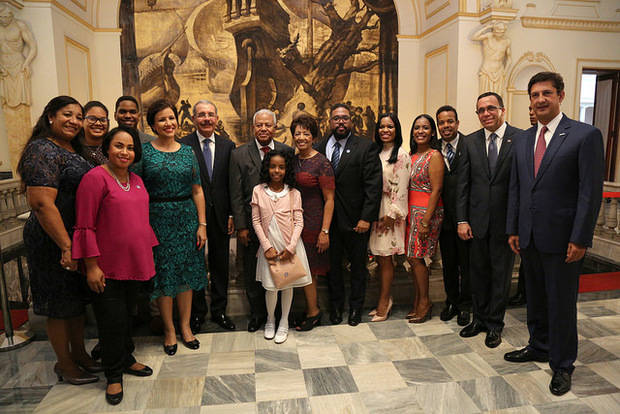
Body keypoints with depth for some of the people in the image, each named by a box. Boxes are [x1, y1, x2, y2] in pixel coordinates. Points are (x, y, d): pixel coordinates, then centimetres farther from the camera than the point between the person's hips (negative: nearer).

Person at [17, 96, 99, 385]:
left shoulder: (75, 150, 11)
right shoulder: (42, 150, -15)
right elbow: (42, 203, -23)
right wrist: (66, 246, -25)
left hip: (80, 239, 9)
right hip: (54, 241, -8)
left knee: (78, 298, 18)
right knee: (60, 305, 6)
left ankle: (79, 353, 35)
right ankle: (64, 364, 24)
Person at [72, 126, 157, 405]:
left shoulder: (136, 180, 10)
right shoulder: (95, 178, -12)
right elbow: (85, 227, -14)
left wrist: (148, 253, 16)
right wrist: (91, 266, -15)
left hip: (135, 264, 6)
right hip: (108, 268, -6)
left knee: (126, 315, 20)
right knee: (113, 321, 4)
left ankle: (126, 360, 38)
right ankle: (114, 376, 22)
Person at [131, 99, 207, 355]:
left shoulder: (187, 151, 7)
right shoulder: (144, 151, -1)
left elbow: (197, 191, 6)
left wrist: (202, 224, 1)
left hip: (186, 218, 3)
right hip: (157, 220, -2)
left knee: (186, 272, 9)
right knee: (163, 273, 5)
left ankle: (185, 326, 25)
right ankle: (169, 329, 21)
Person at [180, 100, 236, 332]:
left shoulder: (228, 145, 6)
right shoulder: (183, 145, -4)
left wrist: (232, 215, 0)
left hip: (220, 215, 3)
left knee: (220, 265, 12)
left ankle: (219, 311, 28)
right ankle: (197, 312, 27)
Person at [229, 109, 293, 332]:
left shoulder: (288, 152, 1)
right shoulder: (239, 154, -2)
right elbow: (236, 194, -3)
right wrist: (241, 226, -6)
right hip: (252, 224, 0)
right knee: (253, 274, 13)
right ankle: (257, 313, 33)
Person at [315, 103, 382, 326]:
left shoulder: (366, 147, -5)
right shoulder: (320, 147, 4)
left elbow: (373, 185, -10)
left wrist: (366, 218, -16)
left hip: (356, 219, -2)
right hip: (328, 218, 3)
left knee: (358, 264, 13)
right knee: (332, 264, 14)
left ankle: (356, 306, 31)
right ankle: (336, 305, 34)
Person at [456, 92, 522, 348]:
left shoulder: (521, 139, -5)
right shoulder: (471, 142, 5)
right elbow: (462, 184, 4)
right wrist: (462, 220, -2)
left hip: (506, 220, -3)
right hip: (477, 220, 3)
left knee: (501, 273, 10)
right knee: (478, 271, 14)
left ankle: (494, 324, 27)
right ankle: (479, 318, 32)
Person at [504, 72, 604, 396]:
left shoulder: (586, 135, -8)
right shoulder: (523, 140, 10)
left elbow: (591, 191, -12)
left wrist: (580, 239, -15)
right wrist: (513, 230, 8)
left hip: (562, 237, -5)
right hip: (529, 236, 6)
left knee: (561, 302, 6)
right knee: (536, 297, 19)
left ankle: (562, 365, 25)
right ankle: (539, 347, 38)